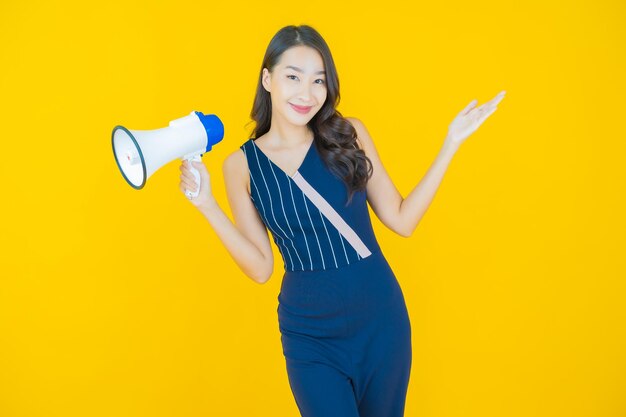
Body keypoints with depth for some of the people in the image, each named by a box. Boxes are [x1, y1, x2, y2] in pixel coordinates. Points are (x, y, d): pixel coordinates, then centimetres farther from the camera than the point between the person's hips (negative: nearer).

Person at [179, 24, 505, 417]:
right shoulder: (242, 164, -4)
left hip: (380, 318, 2)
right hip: (309, 333, -1)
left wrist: (451, 143, -5)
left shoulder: (350, 134, -3)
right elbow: (260, 268, -3)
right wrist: (208, 205, -12)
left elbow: (401, 220, -2)